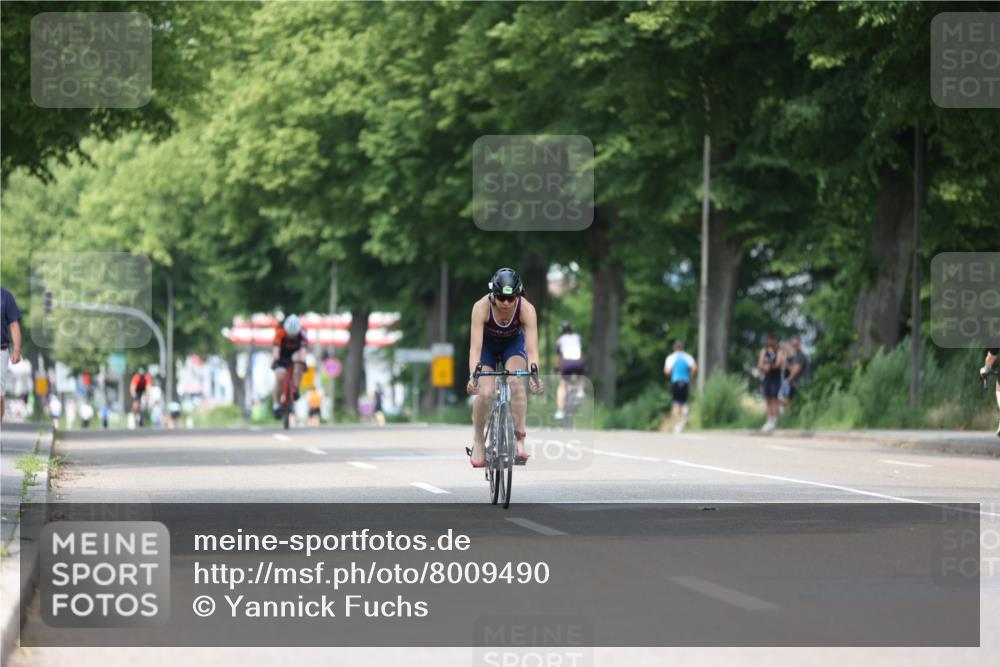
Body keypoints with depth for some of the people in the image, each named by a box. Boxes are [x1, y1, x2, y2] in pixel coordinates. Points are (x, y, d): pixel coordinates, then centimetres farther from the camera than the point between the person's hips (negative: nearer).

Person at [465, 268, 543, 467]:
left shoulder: (526, 309, -32)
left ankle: (519, 441, -21)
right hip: (487, 344, 0)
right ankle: (478, 442, 2)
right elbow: (475, 347, -38)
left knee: (516, 384, -27)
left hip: (513, 343, 0)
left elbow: (532, 348, -36)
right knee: (484, 393, -19)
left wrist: (534, 375, -52)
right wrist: (473, 376, -52)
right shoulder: (481, 307, -34)